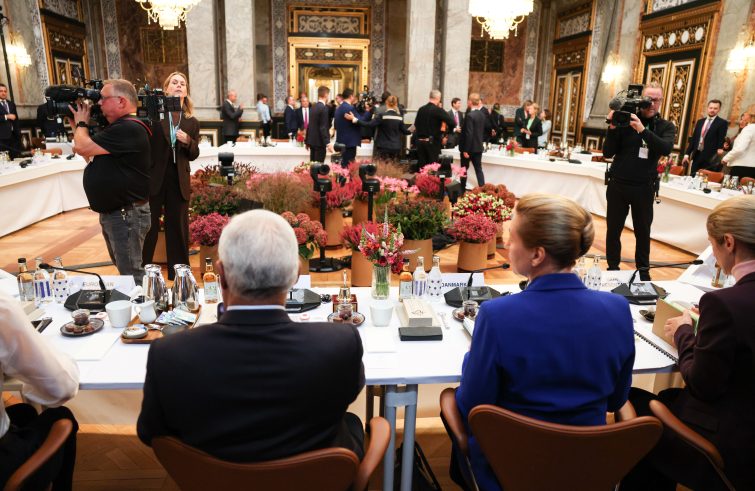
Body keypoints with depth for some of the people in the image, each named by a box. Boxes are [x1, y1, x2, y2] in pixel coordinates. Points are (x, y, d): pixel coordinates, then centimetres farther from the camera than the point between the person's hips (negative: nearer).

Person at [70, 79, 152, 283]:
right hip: (112, 212, 11)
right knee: (124, 270, 21)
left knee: (132, 276, -6)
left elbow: (82, 147, -20)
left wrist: (82, 123, -1)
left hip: (127, 214, -11)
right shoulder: (117, 128, 15)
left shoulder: (128, 129, -20)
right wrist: (77, 126, 16)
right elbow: (90, 154, 24)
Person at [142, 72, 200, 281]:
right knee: (148, 227, 5)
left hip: (179, 181, 3)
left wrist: (188, 142, -11)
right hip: (153, 178, -2)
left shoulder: (191, 122, 6)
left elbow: (194, 155, 8)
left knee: (178, 229, 10)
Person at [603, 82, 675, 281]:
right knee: (613, 229, 5)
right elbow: (607, 153, -5)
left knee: (643, 231, 9)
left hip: (644, 188, 1)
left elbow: (666, 148, -18)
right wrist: (613, 128, -18)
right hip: (618, 184, 0)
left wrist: (643, 130, -28)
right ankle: (612, 268, 20)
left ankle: (643, 270, 24)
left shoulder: (666, 126, 3)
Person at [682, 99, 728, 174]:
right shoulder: (700, 121, 16)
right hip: (697, 155, 5)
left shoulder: (722, 123, 2)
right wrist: (687, 154, 9)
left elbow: (721, 139, -5)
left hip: (710, 157, -5)